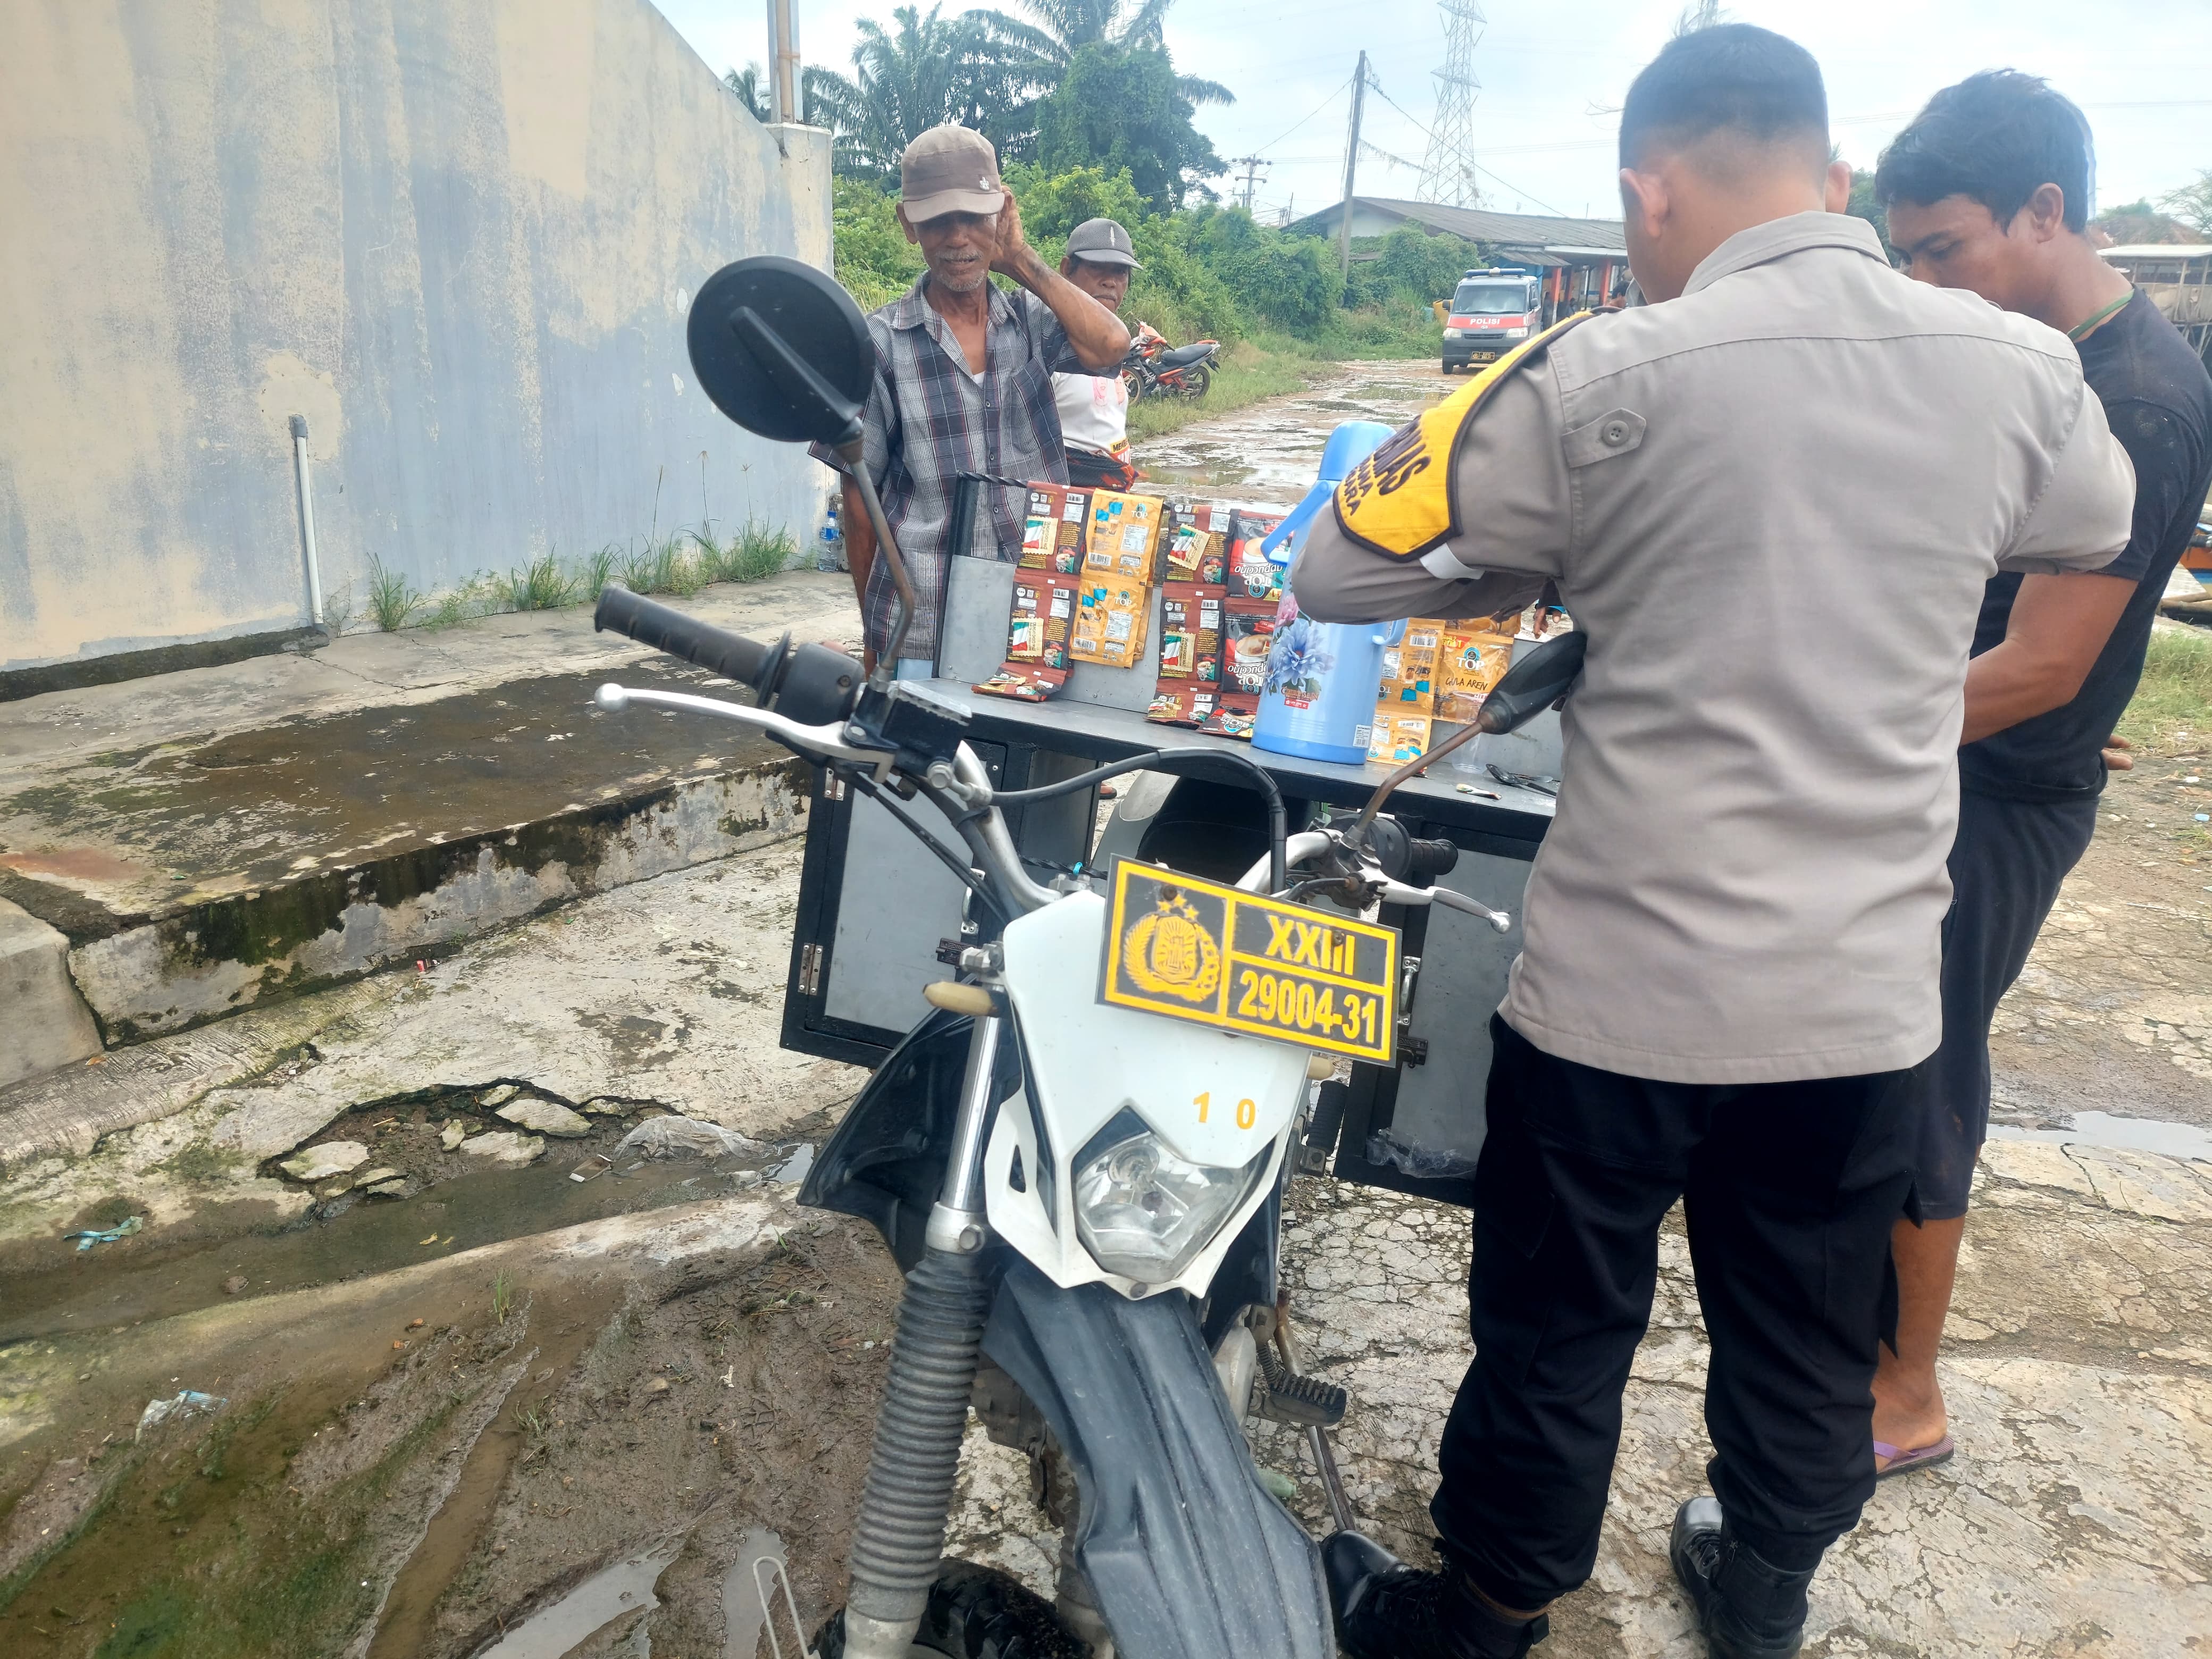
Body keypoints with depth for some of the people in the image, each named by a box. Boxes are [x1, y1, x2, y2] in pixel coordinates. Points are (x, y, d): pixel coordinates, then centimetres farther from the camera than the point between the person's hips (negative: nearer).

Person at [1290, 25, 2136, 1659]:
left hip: (1626, 986, -3)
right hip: (1870, 990, 4)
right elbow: (2100, 526, 21)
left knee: (1556, 1340, 16)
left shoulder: (1602, 380, -15)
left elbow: (1333, 571, -8)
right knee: (1812, 1346, 24)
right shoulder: (2024, 371, -2)